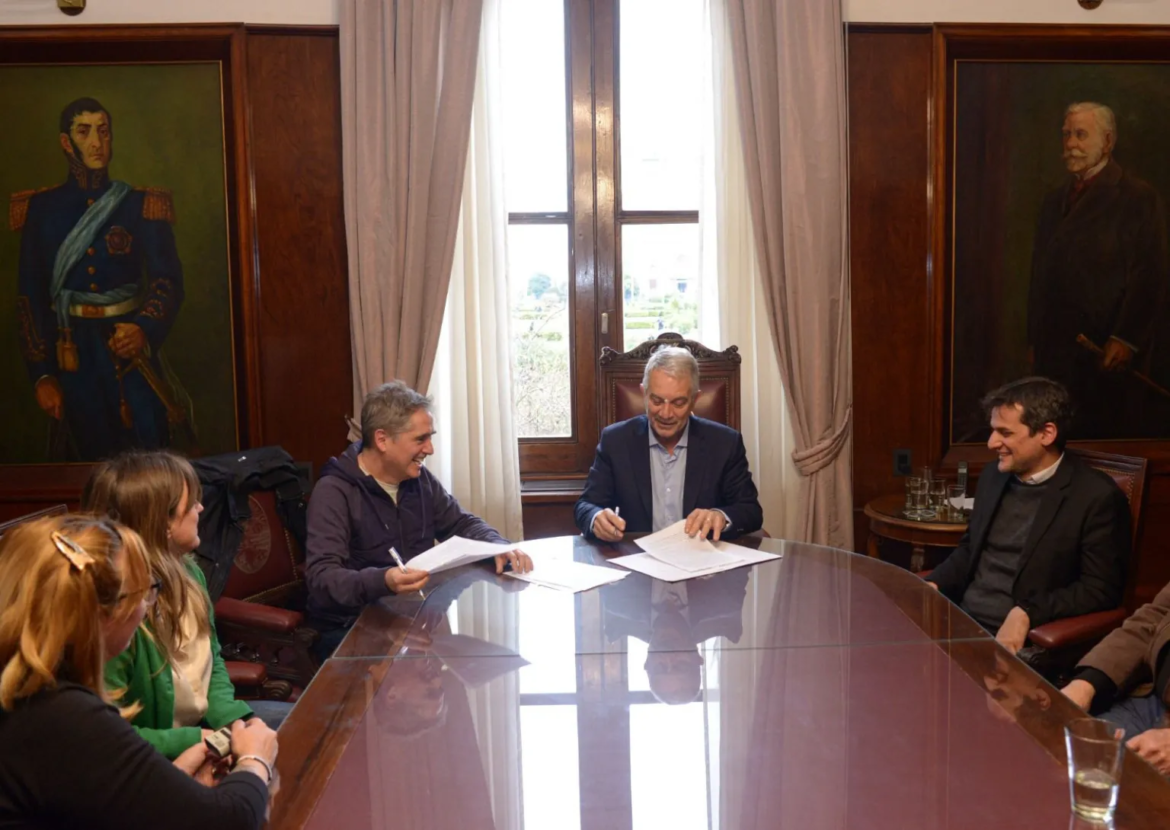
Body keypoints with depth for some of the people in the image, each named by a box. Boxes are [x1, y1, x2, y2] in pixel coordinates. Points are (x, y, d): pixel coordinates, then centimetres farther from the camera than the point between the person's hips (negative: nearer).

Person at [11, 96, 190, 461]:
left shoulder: (139, 205, 1)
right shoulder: (41, 209, 3)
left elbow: (167, 279, -7)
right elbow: (30, 296, 3)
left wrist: (144, 328, -28)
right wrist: (41, 374, -2)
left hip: (129, 347, -1)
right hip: (74, 354, 1)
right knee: (88, 463, 9)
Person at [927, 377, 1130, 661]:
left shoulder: (1097, 496, -9)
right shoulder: (993, 476, 12)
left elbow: (1100, 589, -12)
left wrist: (1026, 614, -23)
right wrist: (932, 586, 2)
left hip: (1020, 641, -7)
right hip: (960, 623, 7)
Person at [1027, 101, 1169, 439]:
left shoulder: (1138, 197, -1)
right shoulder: (1054, 201, 18)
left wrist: (1126, 339, -15)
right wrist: (1034, 340, 15)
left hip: (1107, 352, -5)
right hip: (1054, 351, 5)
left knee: (1115, 436, -1)